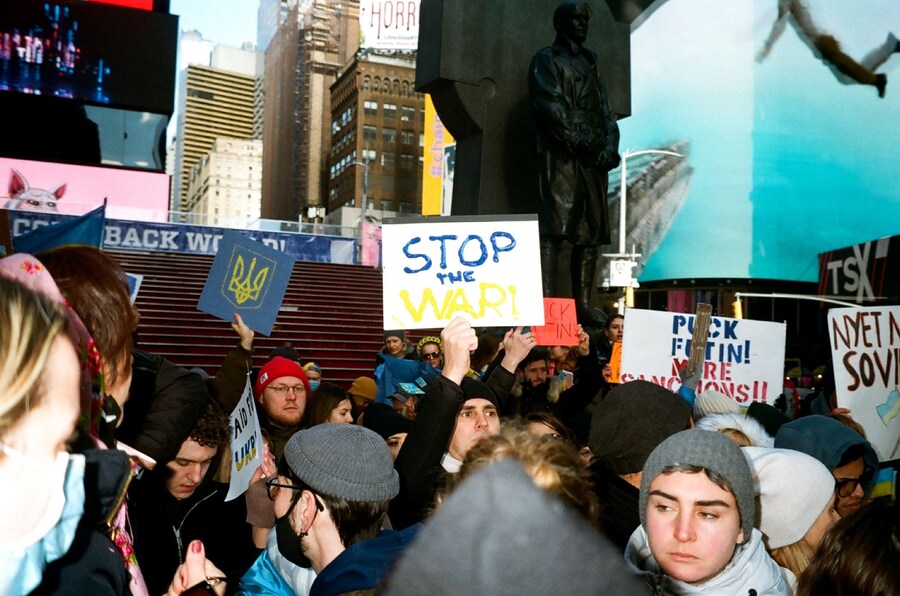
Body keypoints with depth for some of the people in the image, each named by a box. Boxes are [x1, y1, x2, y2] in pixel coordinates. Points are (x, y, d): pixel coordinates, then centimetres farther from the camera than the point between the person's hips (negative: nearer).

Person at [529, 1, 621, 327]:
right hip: (562, 155, -7)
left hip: (595, 157, 7)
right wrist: (580, 143, -14)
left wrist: (609, 145, 1)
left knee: (592, 227, 2)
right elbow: (551, 107, -7)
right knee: (557, 226, -16)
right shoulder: (546, 60, 7)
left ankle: (583, 303, 3)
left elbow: (606, 112, 19)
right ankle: (547, 302, -20)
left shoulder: (590, 63, 26)